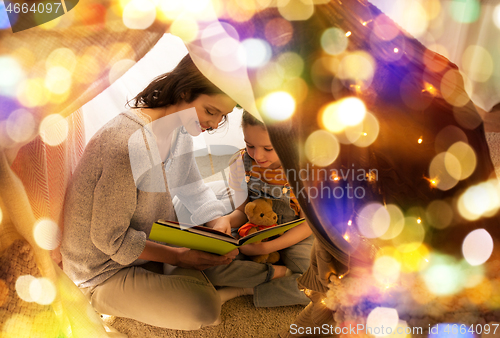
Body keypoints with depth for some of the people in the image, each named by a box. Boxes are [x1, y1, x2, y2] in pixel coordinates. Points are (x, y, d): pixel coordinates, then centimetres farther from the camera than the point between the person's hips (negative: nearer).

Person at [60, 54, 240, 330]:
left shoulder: (180, 128, -4)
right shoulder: (128, 142, -33)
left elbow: (193, 188, 7)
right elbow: (110, 238, -25)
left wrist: (218, 221, -12)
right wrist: (178, 256, -21)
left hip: (151, 243, 8)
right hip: (104, 273, -7)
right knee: (204, 308, -22)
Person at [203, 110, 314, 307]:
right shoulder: (241, 163, -9)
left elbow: (308, 223, -12)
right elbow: (242, 211, 1)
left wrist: (267, 247, -24)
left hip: (294, 239, -2)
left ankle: (245, 288, -14)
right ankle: (281, 273, -17)